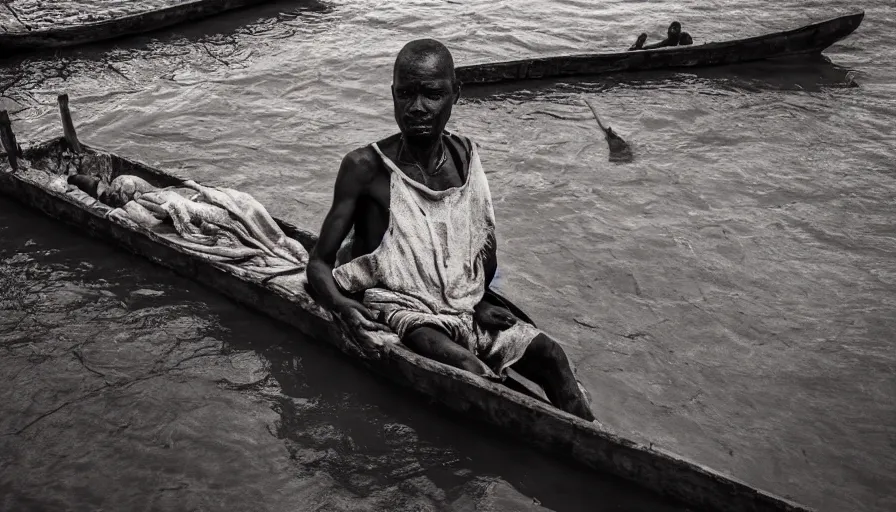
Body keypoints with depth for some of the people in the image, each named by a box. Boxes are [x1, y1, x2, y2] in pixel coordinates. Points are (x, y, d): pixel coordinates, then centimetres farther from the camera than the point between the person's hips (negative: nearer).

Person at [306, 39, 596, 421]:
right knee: (474, 372, -29)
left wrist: (478, 300, 1)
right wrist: (343, 305, -26)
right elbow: (319, 263, -7)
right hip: (399, 312, -5)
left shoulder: (463, 155, 5)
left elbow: (485, 247, 17)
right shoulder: (365, 167, -10)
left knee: (550, 356, -12)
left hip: (462, 305, 5)